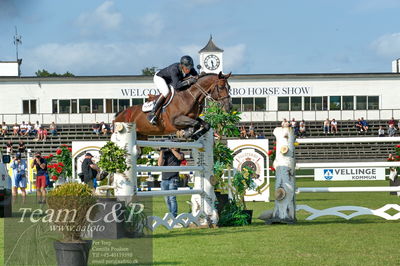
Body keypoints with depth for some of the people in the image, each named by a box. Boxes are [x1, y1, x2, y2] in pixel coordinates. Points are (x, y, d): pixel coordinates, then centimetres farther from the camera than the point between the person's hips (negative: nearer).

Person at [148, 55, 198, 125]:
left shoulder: (190, 69, -22)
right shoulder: (174, 69, -41)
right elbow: (176, 85, -47)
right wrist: (188, 81, -50)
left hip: (170, 81, 8)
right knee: (166, 92, -32)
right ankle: (152, 114, -29)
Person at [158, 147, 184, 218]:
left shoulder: (179, 154, 7)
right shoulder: (165, 154, 11)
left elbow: (180, 157, -18)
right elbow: (160, 164, -2)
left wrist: (172, 149, -12)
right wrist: (161, 152, -4)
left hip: (173, 179, -3)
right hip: (164, 179, 3)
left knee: (172, 198, -14)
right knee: (167, 200, 7)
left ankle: (174, 216, -15)